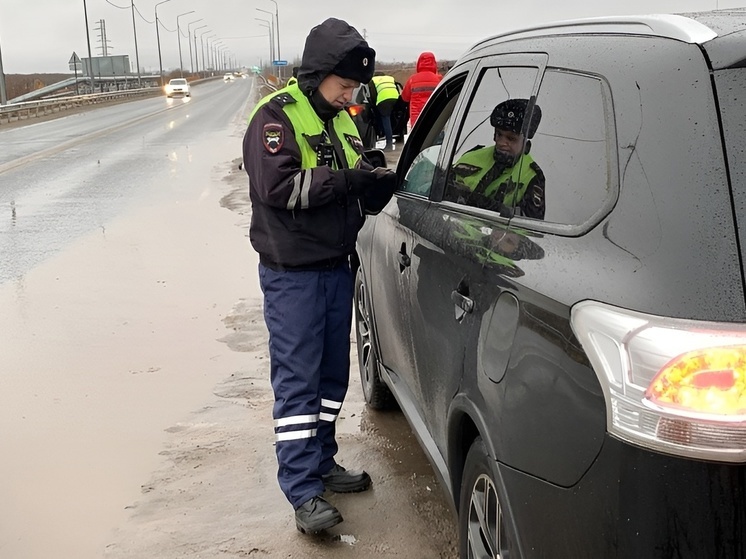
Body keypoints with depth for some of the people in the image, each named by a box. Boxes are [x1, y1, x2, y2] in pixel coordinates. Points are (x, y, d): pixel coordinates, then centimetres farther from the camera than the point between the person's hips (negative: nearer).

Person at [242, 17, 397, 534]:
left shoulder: (343, 122, 14)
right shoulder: (277, 115, -10)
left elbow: (357, 194, 15)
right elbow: (278, 187, -24)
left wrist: (378, 184, -7)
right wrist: (345, 180, -24)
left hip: (337, 268, 8)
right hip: (292, 273, -8)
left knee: (333, 374, 14)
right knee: (297, 381, -5)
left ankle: (322, 463, 29)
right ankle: (304, 492, 0)